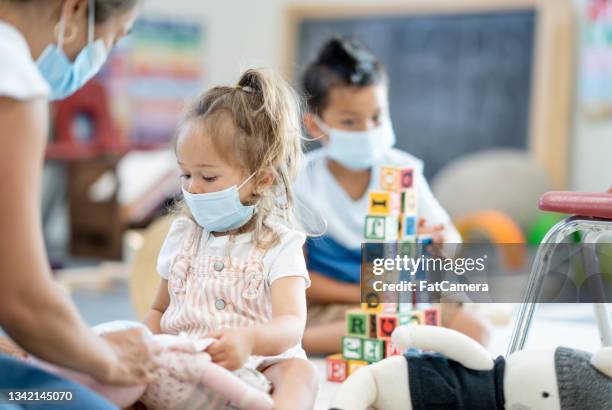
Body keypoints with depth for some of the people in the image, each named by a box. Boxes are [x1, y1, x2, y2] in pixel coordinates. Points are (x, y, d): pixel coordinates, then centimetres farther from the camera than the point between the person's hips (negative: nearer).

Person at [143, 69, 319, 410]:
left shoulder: (279, 244, -3)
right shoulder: (182, 235, 14)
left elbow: (292, 325, -17)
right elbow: (159, 311, 25)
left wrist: (249, 339, -42)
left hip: (257, 367, -4)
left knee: (299, 371, -34)